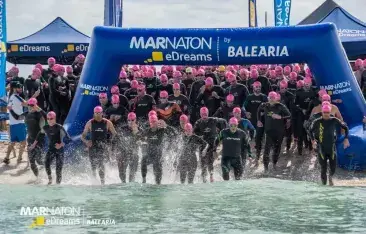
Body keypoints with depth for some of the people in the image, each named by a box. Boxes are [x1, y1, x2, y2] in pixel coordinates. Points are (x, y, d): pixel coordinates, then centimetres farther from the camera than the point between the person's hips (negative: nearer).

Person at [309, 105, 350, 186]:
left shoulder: (334, 121, -3)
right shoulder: (317, 122, -5)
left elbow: (345, 127, 8)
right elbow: (311, 131, 11)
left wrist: (346, 139, 2)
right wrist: (313, 140, 1)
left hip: (332, 148, 1)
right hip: (322, 148, -1)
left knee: (333, 168, 3)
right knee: (323, 168, -4)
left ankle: (330, 176, 37)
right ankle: (324, 184, 16)